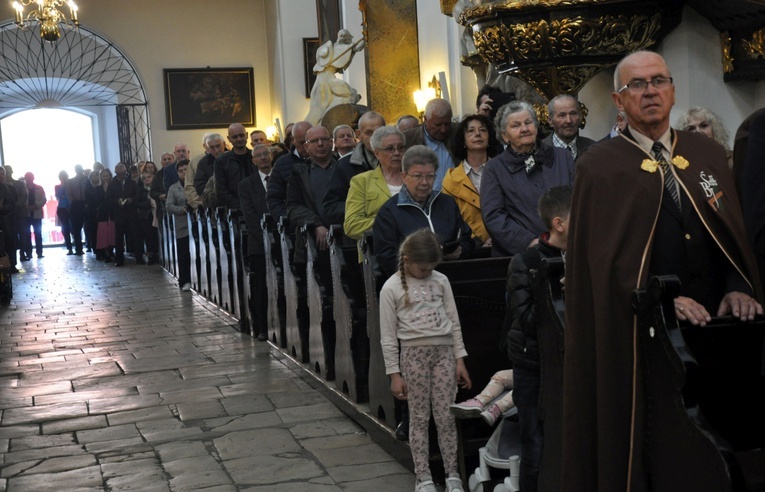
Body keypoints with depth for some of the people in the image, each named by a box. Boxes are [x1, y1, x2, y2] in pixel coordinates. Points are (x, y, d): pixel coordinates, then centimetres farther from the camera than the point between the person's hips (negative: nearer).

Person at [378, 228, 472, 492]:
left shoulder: (441, 280, 5)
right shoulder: (392, 287, -4)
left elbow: (454, 322, 8)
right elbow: (388, 336, -3)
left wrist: (460, 360, 4)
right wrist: (394, 373, -5)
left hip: (444, 351, 2)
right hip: (414, 354, -2)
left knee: (446, 417, 2)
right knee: (419, 418, 3)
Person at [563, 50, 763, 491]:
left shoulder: (710, 154, 13)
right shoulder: (599, 167, 0)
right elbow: (606, 255, -8)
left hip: (714, 322, 4)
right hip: (637, 330, -3)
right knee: (644, 447, 2)